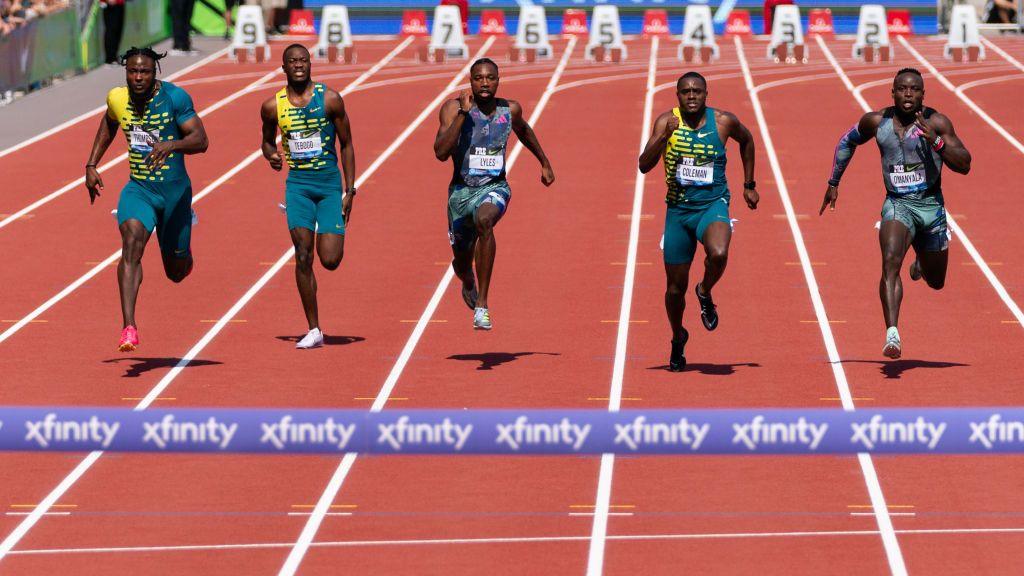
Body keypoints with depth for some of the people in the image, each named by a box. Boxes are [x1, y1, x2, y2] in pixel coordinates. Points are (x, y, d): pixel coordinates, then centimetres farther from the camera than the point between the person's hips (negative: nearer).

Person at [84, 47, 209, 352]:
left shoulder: (174, 97, -14)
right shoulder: (118, 98, -2)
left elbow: (201, 140, -22)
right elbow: (108, 126, 21)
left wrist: (171, 145, -40)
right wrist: (91, 166, 15)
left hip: (175, 190, -1)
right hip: (138, 189, 1)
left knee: (176, 271, 11)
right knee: (132, 240, -29)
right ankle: (129, 328, -37)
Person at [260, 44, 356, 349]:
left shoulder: (330, 99, -5)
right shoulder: (273, 106, 1)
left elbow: (346, 145, 2)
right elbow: (267, 140, 18)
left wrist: (349, 191, -2)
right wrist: (271, 155, -7)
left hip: (330, 181, -1)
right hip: (298, 183, 1)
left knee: (330, 260, -8)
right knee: (303, 255, -10)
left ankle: (335, 237, 32)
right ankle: (314, 330, -4)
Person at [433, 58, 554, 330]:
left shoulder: (510, 110, -2)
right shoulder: (454, 108, -11)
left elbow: (523, 131, 23)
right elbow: (441, 152, -24)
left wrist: (544, 163, 30)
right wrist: (463, 113, -26)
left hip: (494, 188, -1)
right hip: (461, 190, 1)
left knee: (484, 220, -37)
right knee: (461, 263, 13)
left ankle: (482, 305, -35)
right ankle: (469, 284, 56)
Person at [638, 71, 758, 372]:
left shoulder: (724, 121, -5)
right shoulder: (667, 122, -6)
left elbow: (746, 140, 18)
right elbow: (644, 165, -15)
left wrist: (749, 185, 19)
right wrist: (664, 135, -29)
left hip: (713, 205, -1)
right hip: (678, 209, 1)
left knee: (719, 254, -34)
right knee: (675, 287, 7)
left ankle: (705, 293, 0)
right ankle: (678, 338, 36)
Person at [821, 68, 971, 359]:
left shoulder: (936, 123, -8)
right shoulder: (876, 122, -2)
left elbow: (964, 166, -14)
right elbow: (848, 142, 18)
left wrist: (935, 141, -27)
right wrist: (833, 183, 18)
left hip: (931, 205, 1)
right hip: (897, 205, -1)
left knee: (936, 282, 16)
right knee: (891, 261, -29)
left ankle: (921, 264, 55)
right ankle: (892, 334, -39)